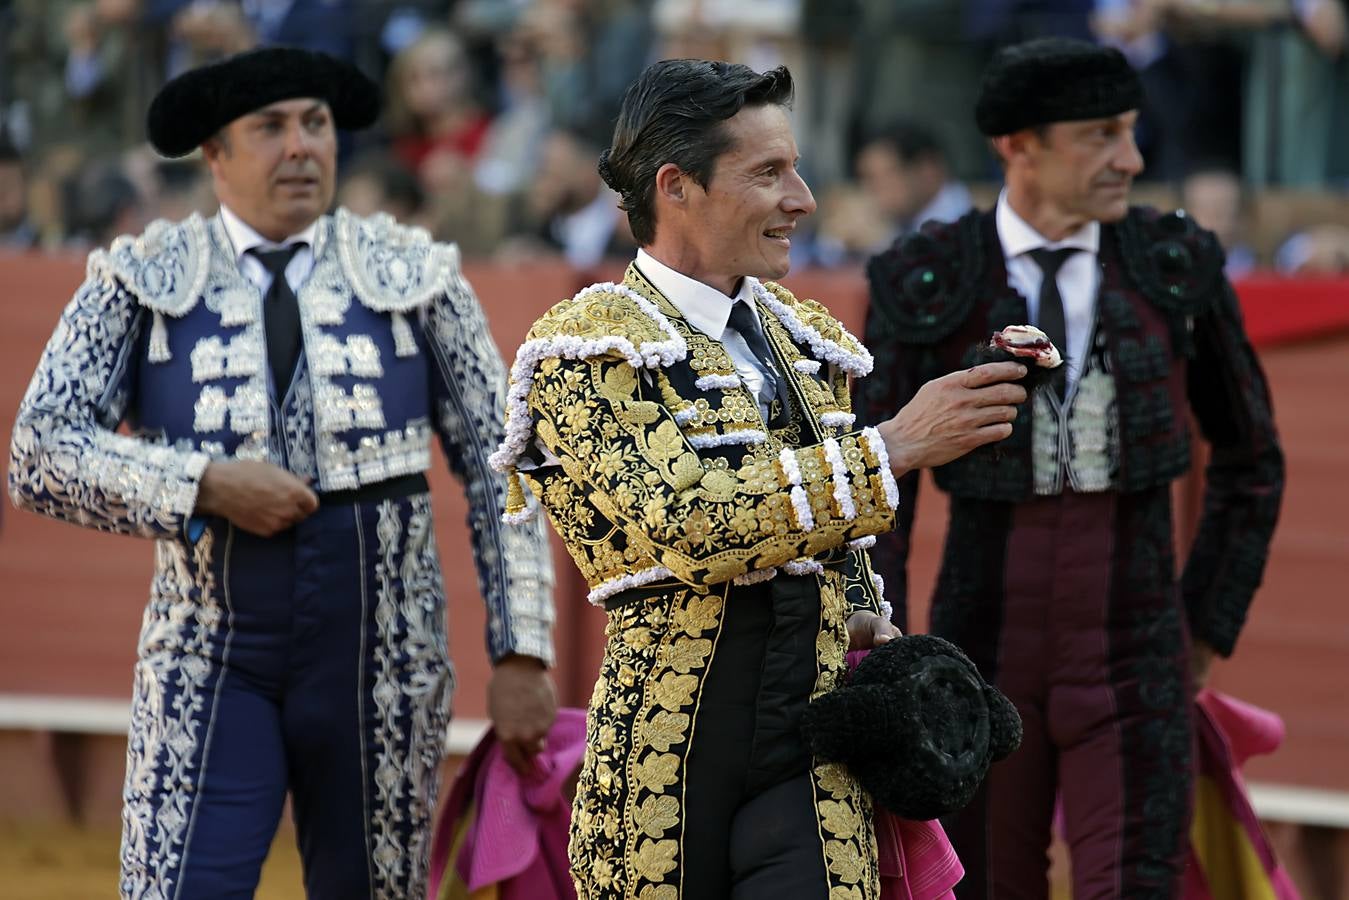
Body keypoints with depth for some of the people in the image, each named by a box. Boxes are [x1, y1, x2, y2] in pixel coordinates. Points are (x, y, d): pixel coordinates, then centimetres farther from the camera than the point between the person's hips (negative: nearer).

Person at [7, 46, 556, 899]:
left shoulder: (414, 277, 5)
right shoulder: (144, 282, 2)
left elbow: (500, 468, 5)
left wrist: (522, 654, -2)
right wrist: (206, 484, -17)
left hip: (378, 662, 1)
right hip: (211, 660, -1)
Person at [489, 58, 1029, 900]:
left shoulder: (803, 336, 14)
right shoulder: (589, 348, -8)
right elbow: (689, 522, -22)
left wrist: (865, 619, 8)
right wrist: (892, 448, -23)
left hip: (810, 753, 5)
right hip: (668, 755, -4)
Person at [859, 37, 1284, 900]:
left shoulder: (1175, 267, -2)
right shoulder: (927, 288, -6)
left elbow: (1252, 460, 11)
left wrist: (1208, 637, 7)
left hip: (1132, 670, 0)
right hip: (987, 665, 0)